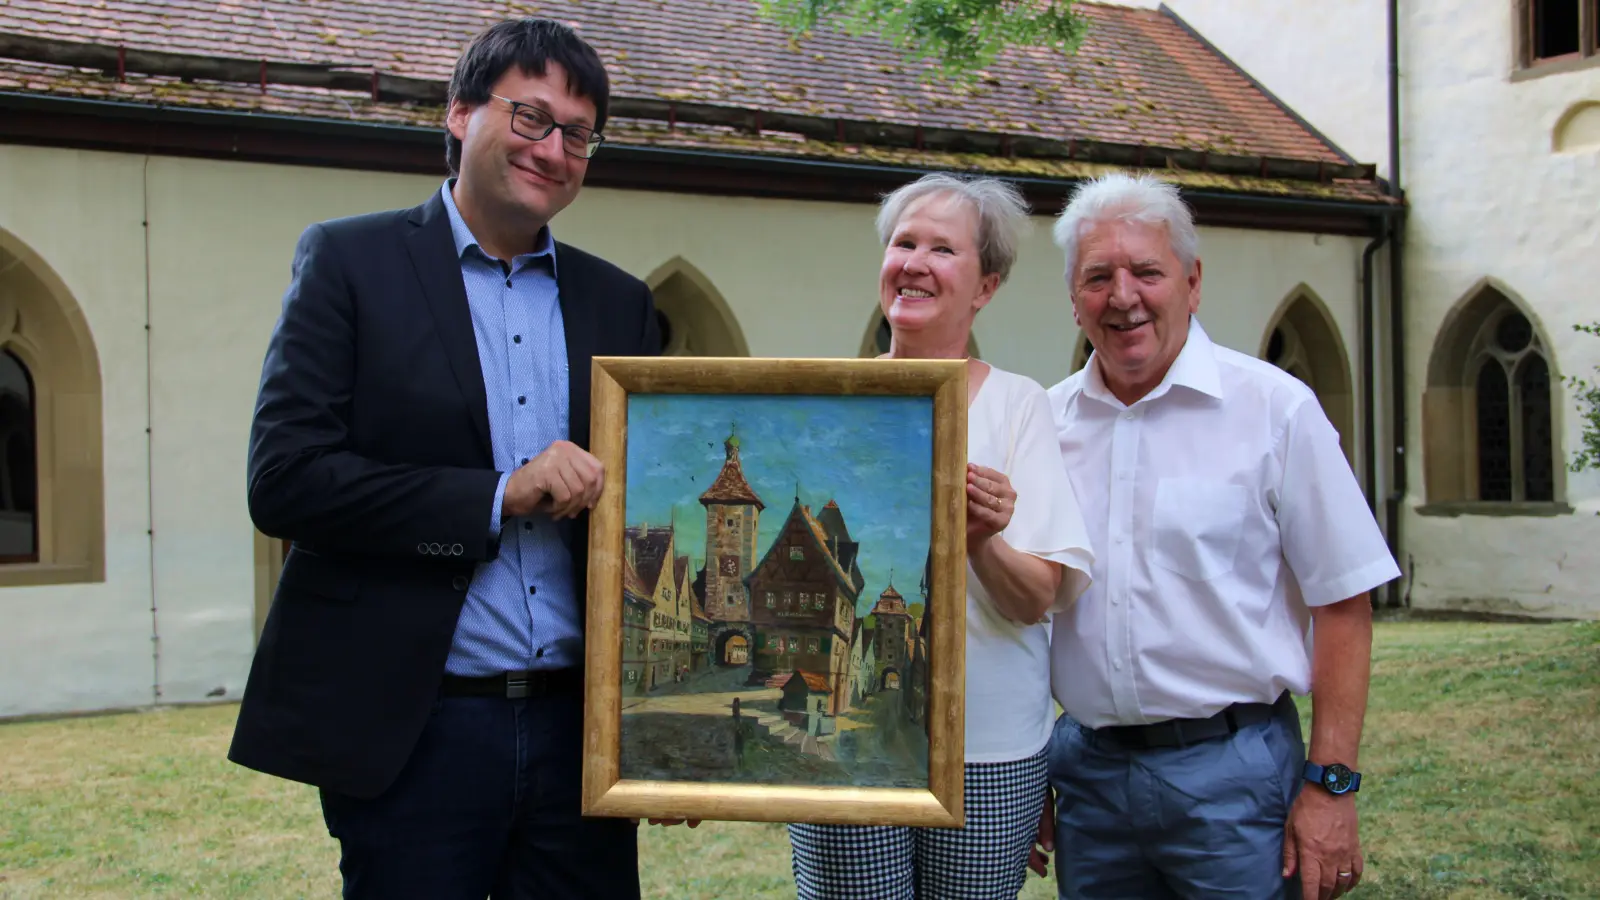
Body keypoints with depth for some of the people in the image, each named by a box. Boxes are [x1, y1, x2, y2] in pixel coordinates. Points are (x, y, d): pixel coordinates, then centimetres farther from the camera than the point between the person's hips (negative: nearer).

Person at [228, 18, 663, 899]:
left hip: (580, 727, 4)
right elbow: (283, 479, -9)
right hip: (411, 734, -3)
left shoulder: (618, 302, 12)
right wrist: (497, 497, -15)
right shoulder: (349, 260, 0)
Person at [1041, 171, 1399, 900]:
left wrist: (1330, 784, -11)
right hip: (1087, 767, 4)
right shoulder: (1045, 420, 6)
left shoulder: (1273, 408, -5)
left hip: (1232, 767, -3)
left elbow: (1341, 601, -6)